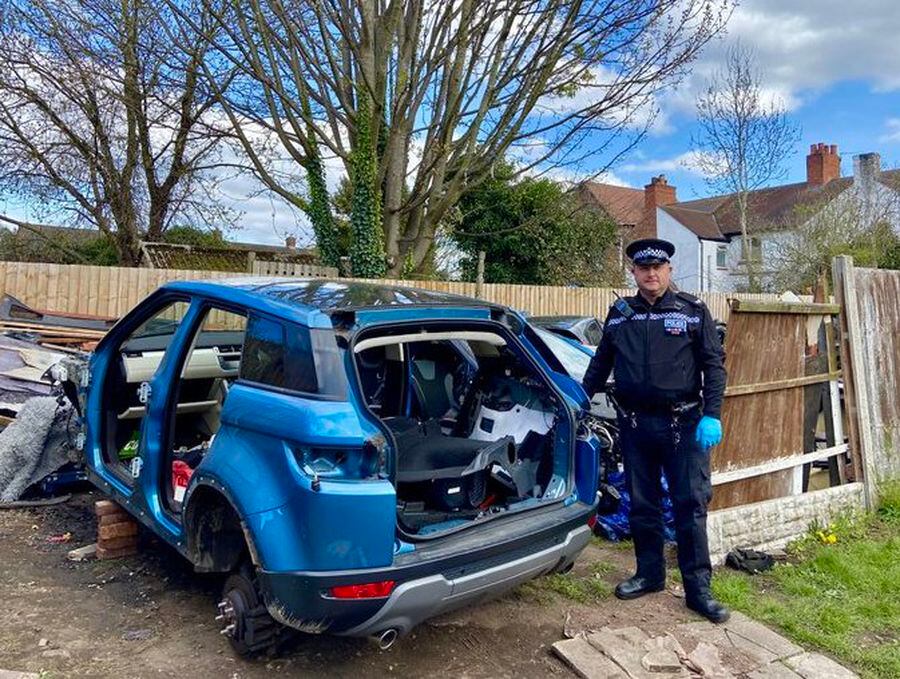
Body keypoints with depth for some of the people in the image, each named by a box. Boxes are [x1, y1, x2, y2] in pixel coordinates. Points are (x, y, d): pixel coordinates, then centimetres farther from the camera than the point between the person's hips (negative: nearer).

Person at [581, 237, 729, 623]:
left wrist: (712, 416, -12)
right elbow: (600, 364, 17)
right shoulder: (619, 314, 9)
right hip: (634, 424, 3)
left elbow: (714, 365, -2)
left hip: (683, 423, -3)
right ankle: (650, 574, 28)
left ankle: (698, 589, 11)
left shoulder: (693, 311, 0)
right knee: (642, 504, 12)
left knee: (690, 505, 0)